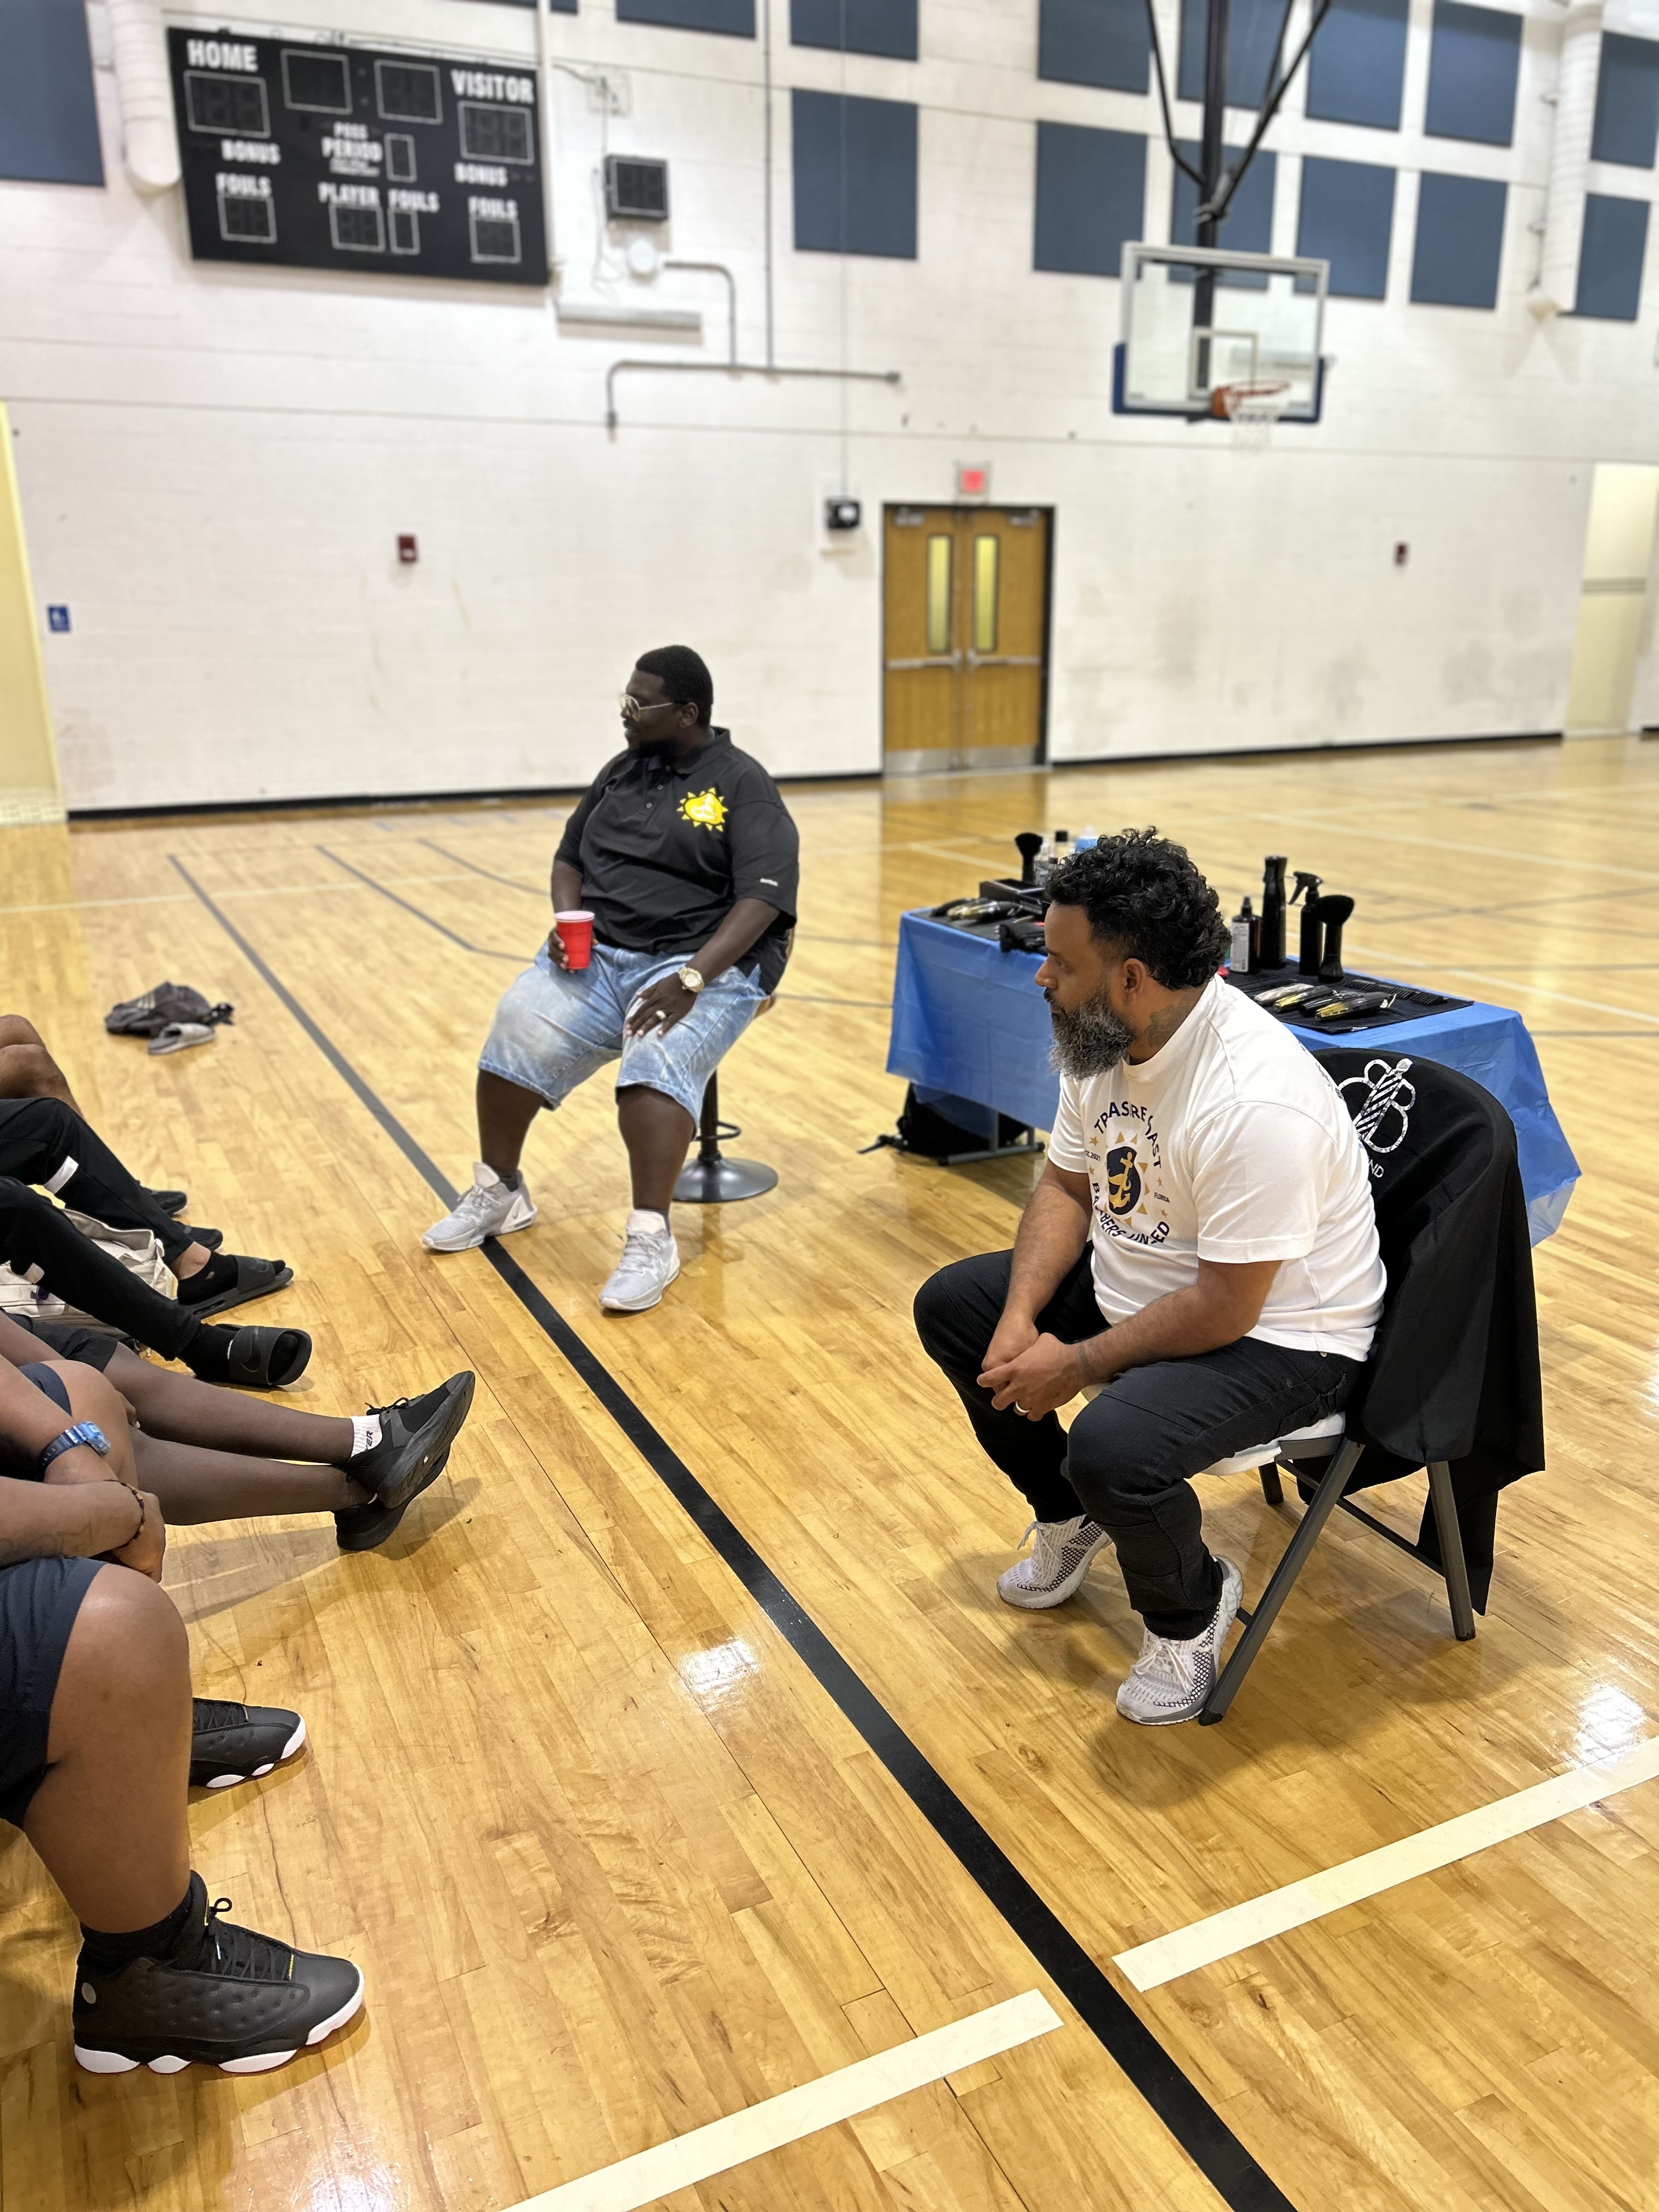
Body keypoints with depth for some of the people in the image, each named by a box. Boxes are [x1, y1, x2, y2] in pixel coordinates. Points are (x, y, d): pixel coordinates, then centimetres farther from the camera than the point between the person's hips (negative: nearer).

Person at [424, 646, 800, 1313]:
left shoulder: (742, 785, -4)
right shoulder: (622, 772, 15)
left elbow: (762, 900, -15)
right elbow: (569, 859, 23)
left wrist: (691, 978, -27)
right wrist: (565, 920, 0)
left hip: (702, 965, -5)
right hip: (593, 955, 5)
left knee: (657, 1060, -35)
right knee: (515, 1034, -20)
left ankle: (651, 1239, -31)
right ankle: (498, 1194, 1)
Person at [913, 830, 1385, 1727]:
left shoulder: (1258, 1103, -34)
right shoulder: (1104, 1038, -7)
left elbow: (1223, 1310, -29)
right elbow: (1066, 1185, 5)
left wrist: (1079, 1364, -19)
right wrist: (1022, 1316, -9)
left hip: (1275, 1334, -9)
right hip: (1132, 1280, 9)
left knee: (1112, 1449, -33)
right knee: (950, 1306, 7)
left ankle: (1188, 1611, 4)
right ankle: (1069, 1517, 26)